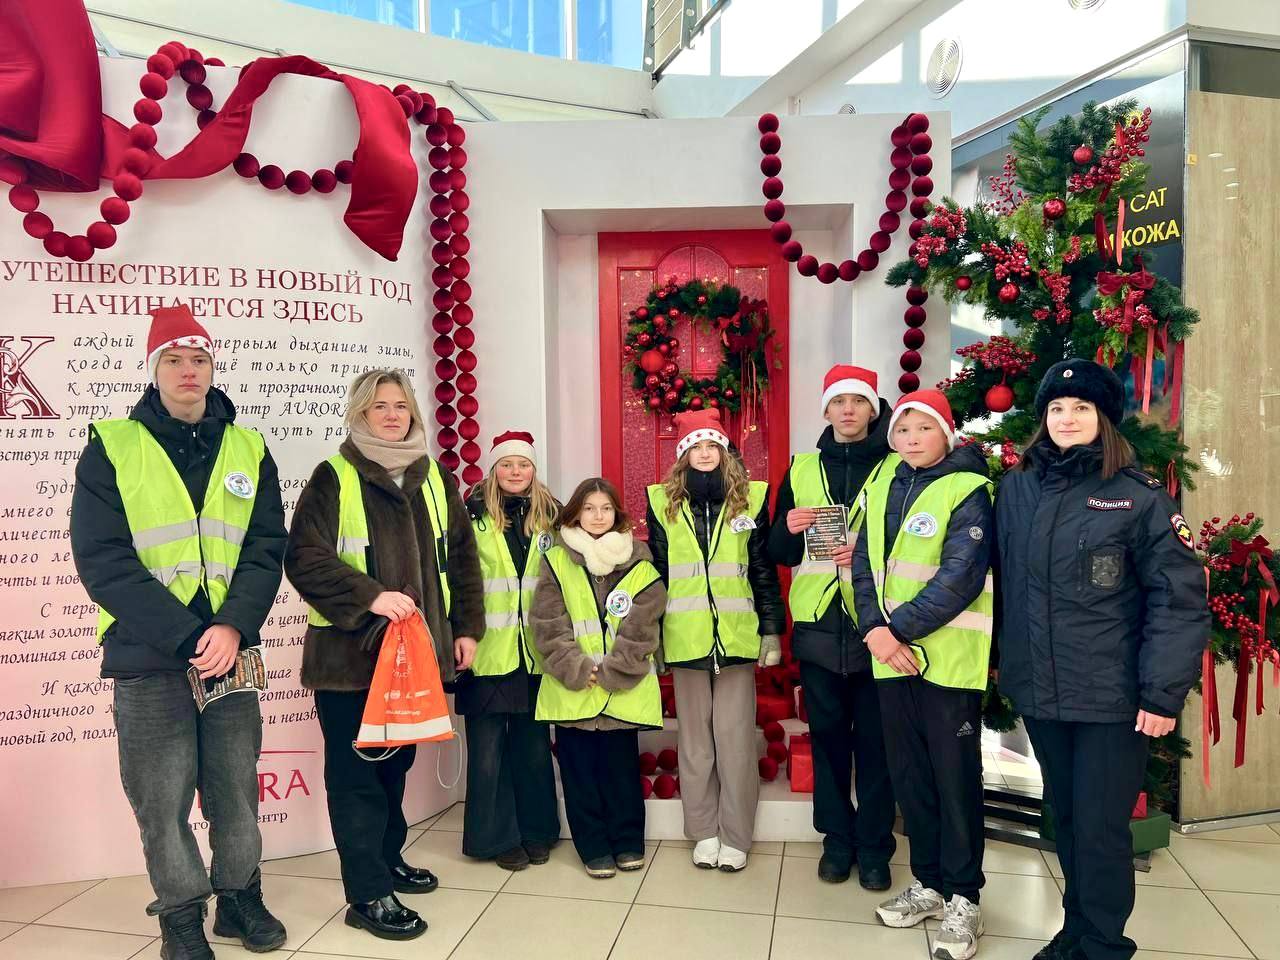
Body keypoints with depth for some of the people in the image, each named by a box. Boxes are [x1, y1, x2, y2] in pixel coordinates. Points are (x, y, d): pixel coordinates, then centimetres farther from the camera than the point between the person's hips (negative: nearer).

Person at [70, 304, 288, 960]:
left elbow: (266, 550, 2)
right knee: (162, 798, 6)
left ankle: (239, 897, 31)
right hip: (148, 658, -2)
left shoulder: (248, 449, 7)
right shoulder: (111, 447, -1)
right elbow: (102, 560, -9)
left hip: (231, 651, 2)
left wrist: (233, 628, -14)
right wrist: (188, 637, -15)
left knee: (237, 788, 11)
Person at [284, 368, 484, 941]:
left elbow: (461, 557, 13)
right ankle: (368, 894, 11)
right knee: (357, 771, 1)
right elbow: (304, 557, -14)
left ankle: (387, 858, 36)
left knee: (396, 762, 18)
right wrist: (369, 596, -25)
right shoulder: (335, 476, -6)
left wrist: (466, 627, 9)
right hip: (350, 651, -5)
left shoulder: (434, 477, 9)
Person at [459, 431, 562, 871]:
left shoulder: (551, 515, 7)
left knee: (534, 744, 13)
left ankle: (536, 831, 28)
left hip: (536, 650, 3)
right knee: (489, 747, 5)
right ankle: (497, 836, 20)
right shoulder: (473, 514, -3)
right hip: (489, 650, -3)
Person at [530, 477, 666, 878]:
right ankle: (594, 847, 19)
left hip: (623, 689, 0)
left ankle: (628, 842, 24)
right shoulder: (556, 561, 2)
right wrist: (577, 670, -13)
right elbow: (549, 624, -4)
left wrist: (609, 672, -12)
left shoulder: (638, 565, 1)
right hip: (571, 689, 0)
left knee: (621, 764, 7)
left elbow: (639, 630, -4)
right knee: (580, 767, 6)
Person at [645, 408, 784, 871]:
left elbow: (764, 570, 5)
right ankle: (704, 832, 24)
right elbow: (656, 573, 7)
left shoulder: (750, 499, 3)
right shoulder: (663, 503, 4)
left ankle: (735, 836, 17)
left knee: (735, 739, 3)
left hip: (737, 637, -1)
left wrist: (772, 630, 2)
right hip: (685, 638, 1)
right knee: (694, 740, 10)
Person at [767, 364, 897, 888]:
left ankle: (874, 846, 21)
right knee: (827, 735, 11)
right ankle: (837, 839, 26)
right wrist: (788, 528, -9)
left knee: (875, 740, 5)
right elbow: (779, 554, 12)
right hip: (818, 627, 3)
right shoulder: (801, 470, 10)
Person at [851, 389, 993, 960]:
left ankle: (962, 899, 18)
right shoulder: (883, 487, 10)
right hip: (892, 655, 6)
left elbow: (960, 578, -17)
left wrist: (900, 629, -17)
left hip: (948, 656, -5)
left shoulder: (967, 492, -8)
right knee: (908, 774, 14)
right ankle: (928, 883, 30)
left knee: (955, 778, 3)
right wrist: (875, 629, -9)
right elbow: (865, 564, 6)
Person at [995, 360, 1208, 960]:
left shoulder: (1139, 497, -8)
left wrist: (1163, 693, -14)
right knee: (1064, 818, 18)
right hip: (1038, 690, 4)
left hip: (1113, 696, -4)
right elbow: (1006, 585, 7)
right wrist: (1007, 660, 4)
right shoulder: (1016, 488, 4)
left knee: (1100, 827, 5)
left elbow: (1180, 599, -10)